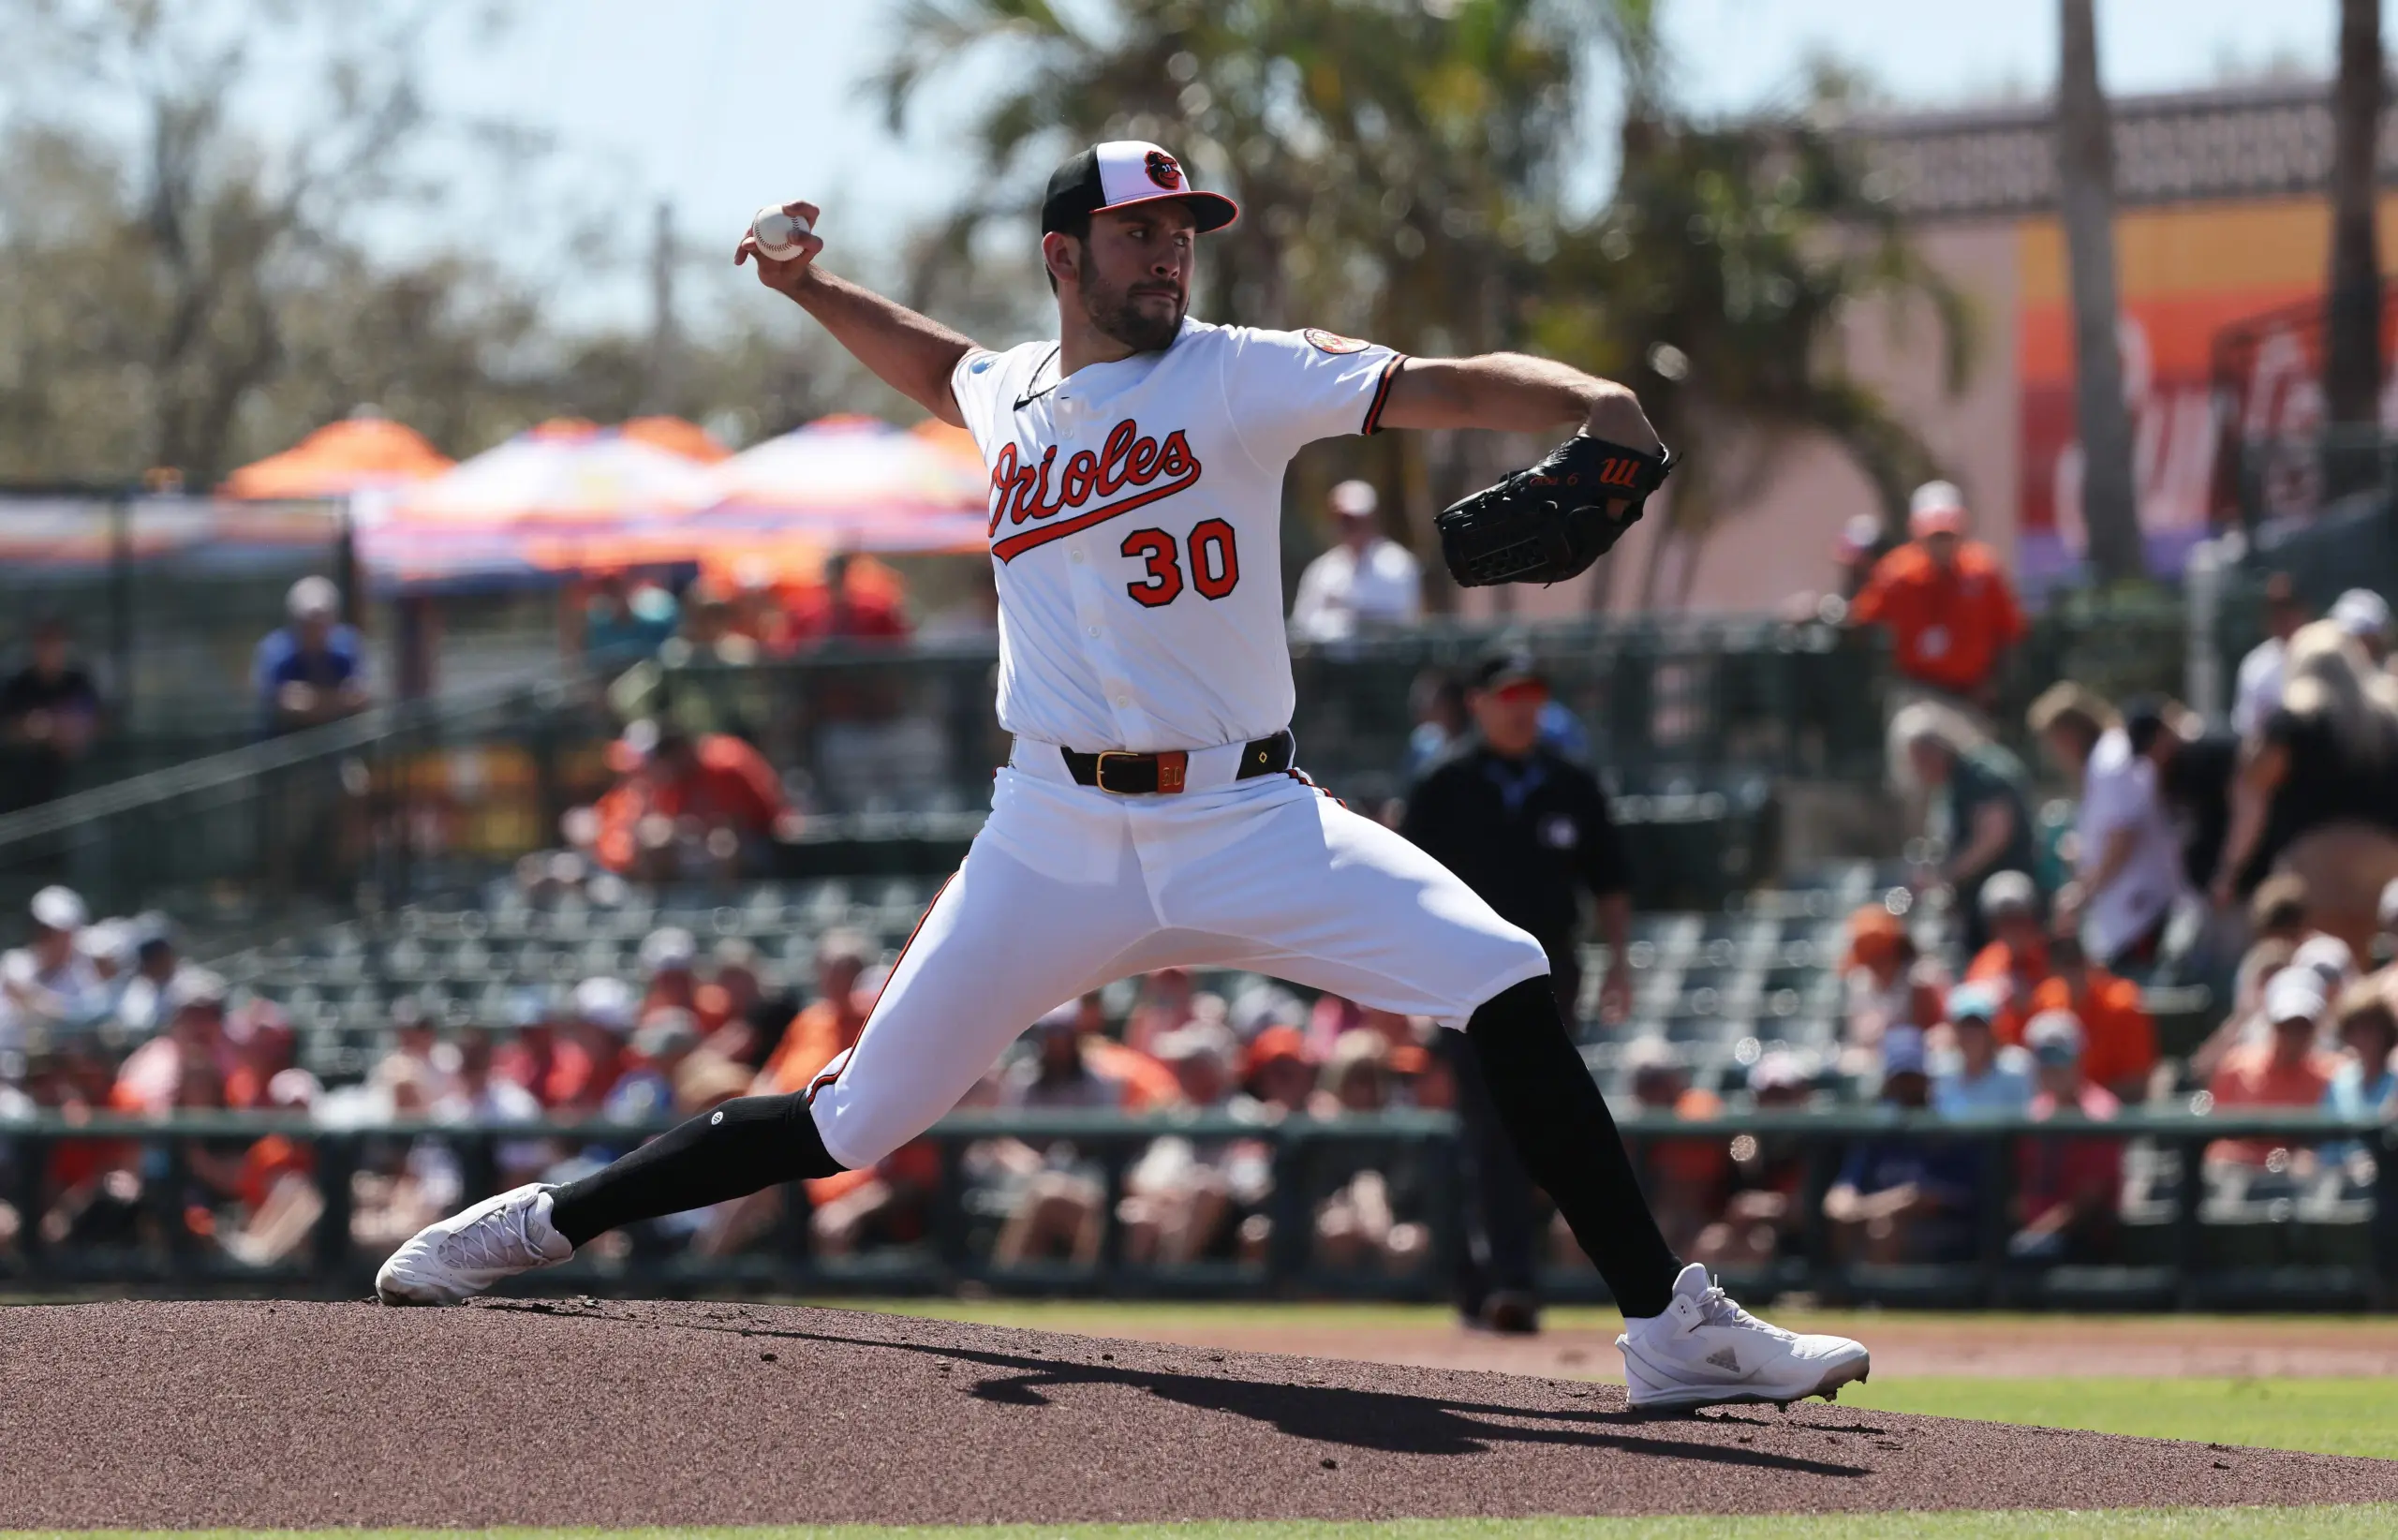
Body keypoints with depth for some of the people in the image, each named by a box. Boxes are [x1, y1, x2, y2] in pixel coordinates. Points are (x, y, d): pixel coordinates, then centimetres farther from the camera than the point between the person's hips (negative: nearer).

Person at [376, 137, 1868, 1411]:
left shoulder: (1240, 377, -2)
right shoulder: (1010, 394, 10)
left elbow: (1433, 388, -18)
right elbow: (945, 365, 36)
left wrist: (1585, 402, -35)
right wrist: (817, 293, 22)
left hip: (1251, 825, -2)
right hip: (1057, 839, 2)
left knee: (1509, 990, -21)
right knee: (849, 1125, 1)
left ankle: (1670, 1324, -17)